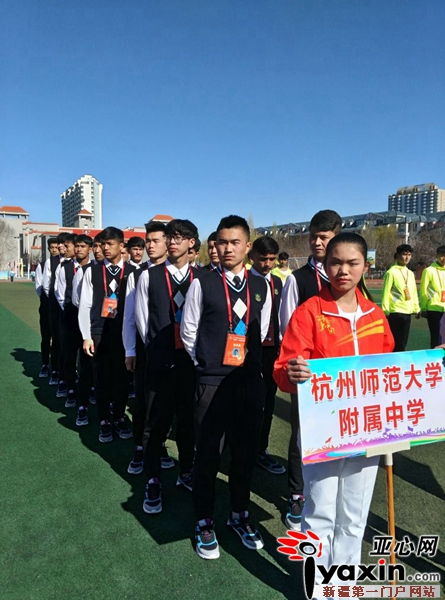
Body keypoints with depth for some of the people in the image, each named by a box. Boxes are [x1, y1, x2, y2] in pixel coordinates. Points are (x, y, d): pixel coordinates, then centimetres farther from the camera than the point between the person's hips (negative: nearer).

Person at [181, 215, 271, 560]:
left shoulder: (261, 286, 5)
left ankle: (240, 515, 36)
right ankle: (205, 522, 28)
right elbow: (188, 331, 2)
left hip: (251, 380, 4)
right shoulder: (203, 284, -6)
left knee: (247, 451, 14)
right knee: (208, 454, 6)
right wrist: (207, 362, 7)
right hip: (212, 381, -3)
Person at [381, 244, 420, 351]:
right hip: (395, 312, -7)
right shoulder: (391, 272, -8)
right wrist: (385, 311, -12)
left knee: (403, 342, 12)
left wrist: (416, 308, 16)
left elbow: (414, 293, 19)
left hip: (407, 312, 7)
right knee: (396, 343, -3)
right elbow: (386, 293, -10)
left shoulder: (410, 273, 14)